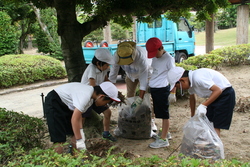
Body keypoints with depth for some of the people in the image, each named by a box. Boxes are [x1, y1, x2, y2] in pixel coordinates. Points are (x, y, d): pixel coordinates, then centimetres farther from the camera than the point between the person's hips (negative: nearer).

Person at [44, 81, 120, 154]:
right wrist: (80, 141, -30)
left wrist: (81, 132, -6)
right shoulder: (85, 96, -34)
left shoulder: (91, 97, -5)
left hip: (65, 104, 9)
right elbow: (74, 119, -35)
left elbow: (78, 115, -1)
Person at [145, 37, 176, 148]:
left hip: (162, 89, -8)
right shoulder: (155, 58, 11)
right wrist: (150, 83, 19)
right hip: (153, 88, 8)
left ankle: (163, 139, 5)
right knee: (160, 113, 17)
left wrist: (172, 92, -12)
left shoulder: (169, 59, -11)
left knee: (164, 114, -1)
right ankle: (165, 133, 31)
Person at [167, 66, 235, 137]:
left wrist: (203, 105, -37)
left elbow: (218, 90, -32)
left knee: (215, 127, -7)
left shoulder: (198, 78, -30)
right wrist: (192, 117, 23)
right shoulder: (190, 82, -1)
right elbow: (192, 98, 16)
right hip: (215, 95, 9)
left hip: (225, 94, -9)